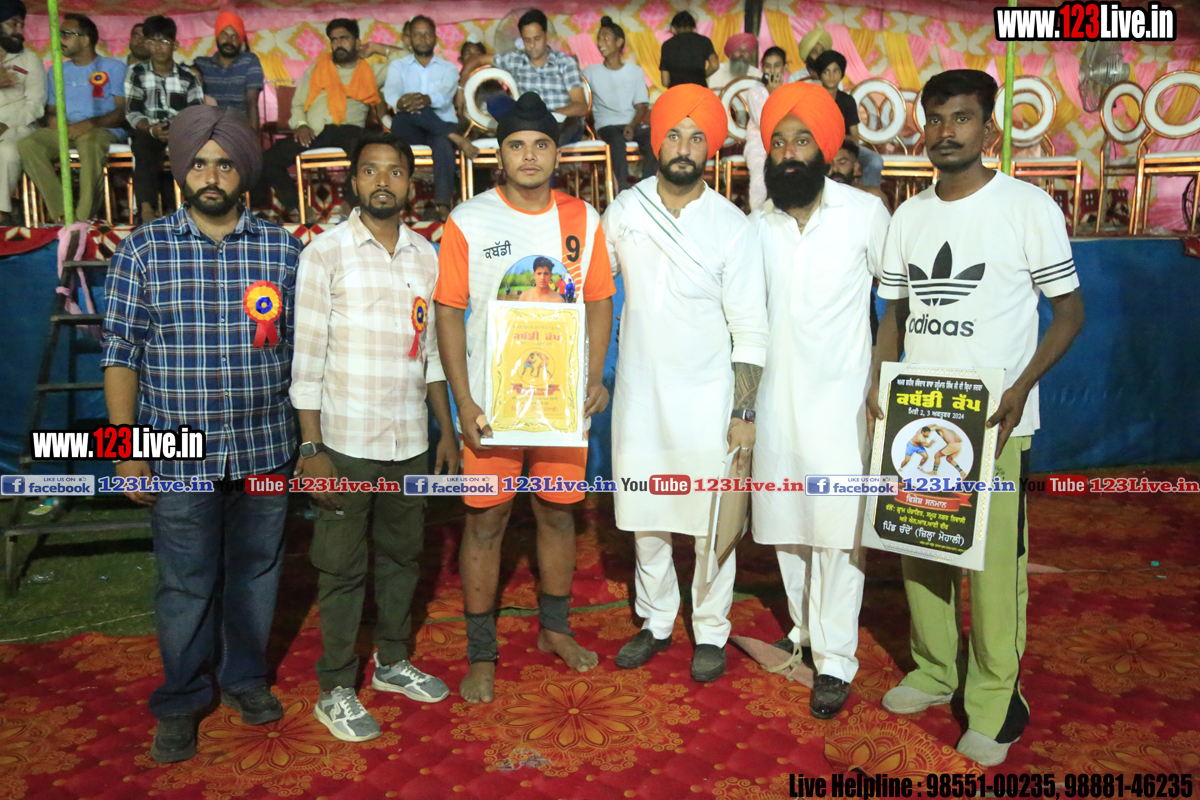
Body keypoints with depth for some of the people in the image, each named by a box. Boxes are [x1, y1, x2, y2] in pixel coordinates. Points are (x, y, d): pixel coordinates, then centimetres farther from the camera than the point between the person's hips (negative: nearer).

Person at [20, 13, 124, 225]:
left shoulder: (113, 67, 7)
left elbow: (123, 111, -4)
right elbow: (49, 111, 22)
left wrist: (89, 123, -20)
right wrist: (50, 119, -4)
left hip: (102, 130, -5)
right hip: (64, 131, 5)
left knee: (89, 143, -42)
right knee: (28, 145, -27)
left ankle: (83, 218, -38)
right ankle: (60, 214, -28)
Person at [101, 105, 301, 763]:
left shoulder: (281, 248, 2)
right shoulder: (143, 250, -1)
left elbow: (301, 349, 5)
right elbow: (121, 354, 0)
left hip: (264, 449, 2)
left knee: (256, 571, 15)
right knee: (185, 584, 8)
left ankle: (247, 677, 37)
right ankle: (181, 702, 30)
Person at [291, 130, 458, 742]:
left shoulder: (426, 255, 7)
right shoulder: (327, 251, -6)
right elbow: (307, 357, -8)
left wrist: (447, 431, 12)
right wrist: (312, 449, -12)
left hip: (410, 441, 5)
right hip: (347, 443, -4)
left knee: (402, 555, 17)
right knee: (342, 569, 6)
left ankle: (393, 662, 36)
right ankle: (335, 691, 22)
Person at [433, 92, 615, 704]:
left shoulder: (582, 219, 5)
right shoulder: (468, 221, -3)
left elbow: (599, 301, 9)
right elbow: (448, 313, -4)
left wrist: (595, 374, -5)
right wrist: (463, 401, -12)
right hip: (492, 400, -2)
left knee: (557, 512, 14)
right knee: (485, 520, 4)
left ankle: (554, 628, 34)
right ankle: (481, 653, 20)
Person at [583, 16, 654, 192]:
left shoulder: (635, 71, 14)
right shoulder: (590, 72, 12)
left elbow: (641, 106, 7)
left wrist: (632, 126, -12)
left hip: (633, 124, 2)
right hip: (607, 124, -2)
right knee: (617, 138, -38)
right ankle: (624, 192, -41)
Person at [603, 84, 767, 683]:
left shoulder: (731, 228, -6)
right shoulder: (624, 211, 2)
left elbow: (750, 331, -5)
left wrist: (743, 412, -9)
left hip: (706, 399, -3)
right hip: (638, 393, 3)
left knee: (710, 522, 5)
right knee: (644, 519, 13)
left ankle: (711, 632, 25)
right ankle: (656, 622, 32)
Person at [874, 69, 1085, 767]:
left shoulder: (1028, 206, -4)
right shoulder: (909, 216, 10)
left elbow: (1070, 310, -3)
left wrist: (1021, 387, -17)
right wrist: (880, 382, -1)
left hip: (994, 421, -5)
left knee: (997, 561, -2)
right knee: (920, 548, 13)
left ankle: (996, 700, 16)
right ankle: (934, 671, 31)